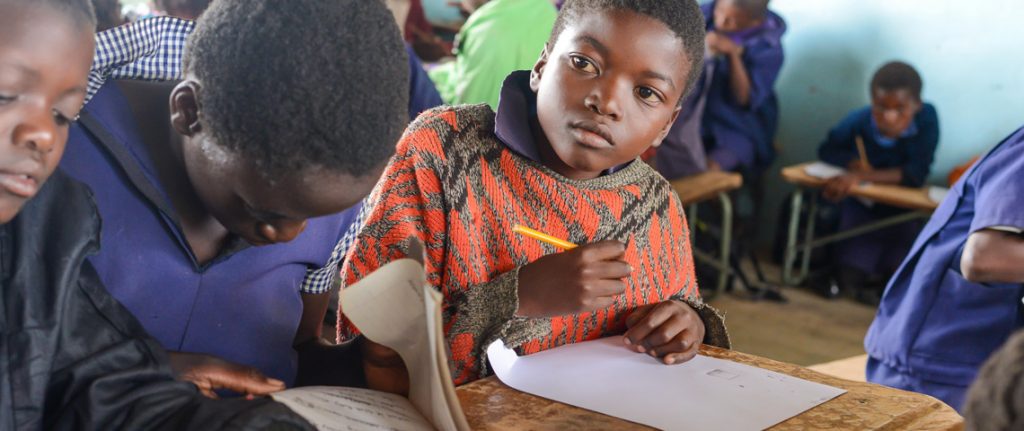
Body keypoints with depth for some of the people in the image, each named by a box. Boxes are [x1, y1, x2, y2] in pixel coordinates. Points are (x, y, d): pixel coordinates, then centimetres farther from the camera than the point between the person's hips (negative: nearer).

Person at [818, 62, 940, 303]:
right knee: (850, 277, -11)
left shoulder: (926, 119, -20)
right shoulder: (859, 121, -17)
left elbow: (916, 174, -27)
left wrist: (861, 177, -37)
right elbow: (827, 151, -1)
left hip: (901, 209, 0)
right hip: (861, 206, 1)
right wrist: (855, 163, -23)